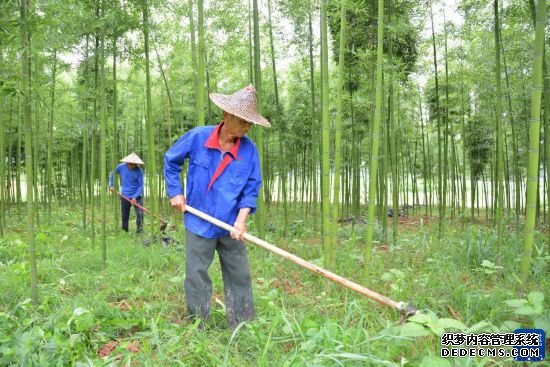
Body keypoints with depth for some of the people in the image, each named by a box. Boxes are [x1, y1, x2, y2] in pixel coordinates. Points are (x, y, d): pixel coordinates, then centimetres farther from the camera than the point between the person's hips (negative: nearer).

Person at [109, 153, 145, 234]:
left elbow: (140, 185, -12)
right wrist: (111, 185, 6)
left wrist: (135, 197, -20)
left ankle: (139, 232, -5)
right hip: (125, 196, 3)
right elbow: (112, 174, 13)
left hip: (137, 196, -2)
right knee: (124, 216, 10)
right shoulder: (121, 167, -7)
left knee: (139, 214, -14)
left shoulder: (139, 171, -14)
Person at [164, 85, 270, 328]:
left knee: (239, 276, 10)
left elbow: (251, 188, -4)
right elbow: (170, 161, 5)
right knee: (196, 276, 8)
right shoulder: (197, 137, -11)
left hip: (230, 226, 2)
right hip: (199, 223, -1)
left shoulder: (249, 149, -9)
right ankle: (198, 328, 24)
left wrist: (241, 221, -15)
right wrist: (175, 192, 1)